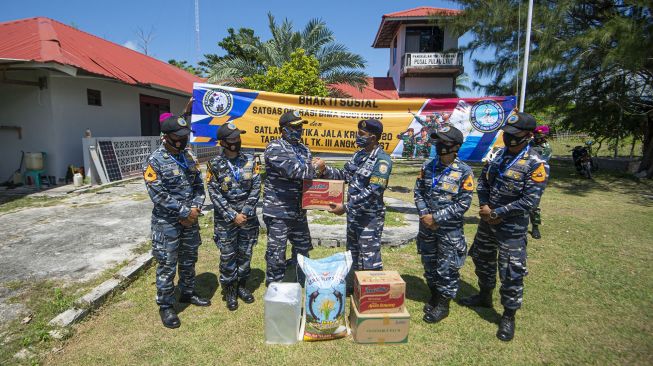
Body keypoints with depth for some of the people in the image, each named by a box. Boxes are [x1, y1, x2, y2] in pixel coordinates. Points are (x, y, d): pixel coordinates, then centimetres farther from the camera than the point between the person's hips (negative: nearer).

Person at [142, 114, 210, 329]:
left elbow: (199, 186, 7)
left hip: (190, 220, 6)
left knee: (189, 260, 19)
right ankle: (166, 306, 20)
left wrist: (195, 208, -9)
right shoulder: (155, 161, -13)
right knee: (167, 265, 4)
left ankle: (188, 293, 38)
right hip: (167, 223, -6)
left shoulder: (189, 158, 6)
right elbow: (158, 195, -19)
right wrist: (184, 211, -17)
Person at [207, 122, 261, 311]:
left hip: (248, 217, 2)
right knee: (227, 256, 7)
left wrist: (245, 213, -10)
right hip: (225, 220, -2)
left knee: (245, 254, 12)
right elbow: (215, 194, -8)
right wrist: (233, 216, -13)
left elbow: (256, 188, -3)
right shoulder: (215, 165, -6)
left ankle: (242, 286, 31)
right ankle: (229, 290, 24)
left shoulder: (250, 160, 0)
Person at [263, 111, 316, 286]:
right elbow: (290, 169, -27)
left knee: (303, 248, 20)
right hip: (278, 211, -7)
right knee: (276, 252, 5)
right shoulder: (274, 148, -12)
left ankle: (303, 283, 41)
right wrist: (314, 169, -17)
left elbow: (308, 175, 13)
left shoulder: (304, 149, 11)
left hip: (299, 211, 7)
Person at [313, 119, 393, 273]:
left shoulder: (382, 160, -18)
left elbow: (373, 192, -23)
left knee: (369, 262, 0)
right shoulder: (359, 154, 8)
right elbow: (344, 175, 14)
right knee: (353, 258, 20)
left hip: (370, 217, -8)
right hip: (353, 214, 8)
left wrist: (345, 207, -23)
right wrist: (325, 170, -4)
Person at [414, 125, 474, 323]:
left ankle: (443, 304, 26)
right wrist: (424, 214, -9)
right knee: (429, 263, 18)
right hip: (427, 226, 5)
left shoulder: (464, 172, -12)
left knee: (447, 268, 6)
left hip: (450, 229, -5)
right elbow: (418, 191, 6)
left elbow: (463, 204, -13)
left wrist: (436, 217, -16)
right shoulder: (428, 166, 2)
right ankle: (434, 295, 40)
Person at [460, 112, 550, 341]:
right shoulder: (497, 155, 4)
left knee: (511, 273, 3)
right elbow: (482, 181, 10)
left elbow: (530, 201, -20)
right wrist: (484, 205, -6)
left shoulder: (535, 165, -16)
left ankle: (509, 316, 21)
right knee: (483, 261, 22)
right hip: (487, 222, 7)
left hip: (512, 228, -7)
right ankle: (485, 296, 45)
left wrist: (497, 213, -18)